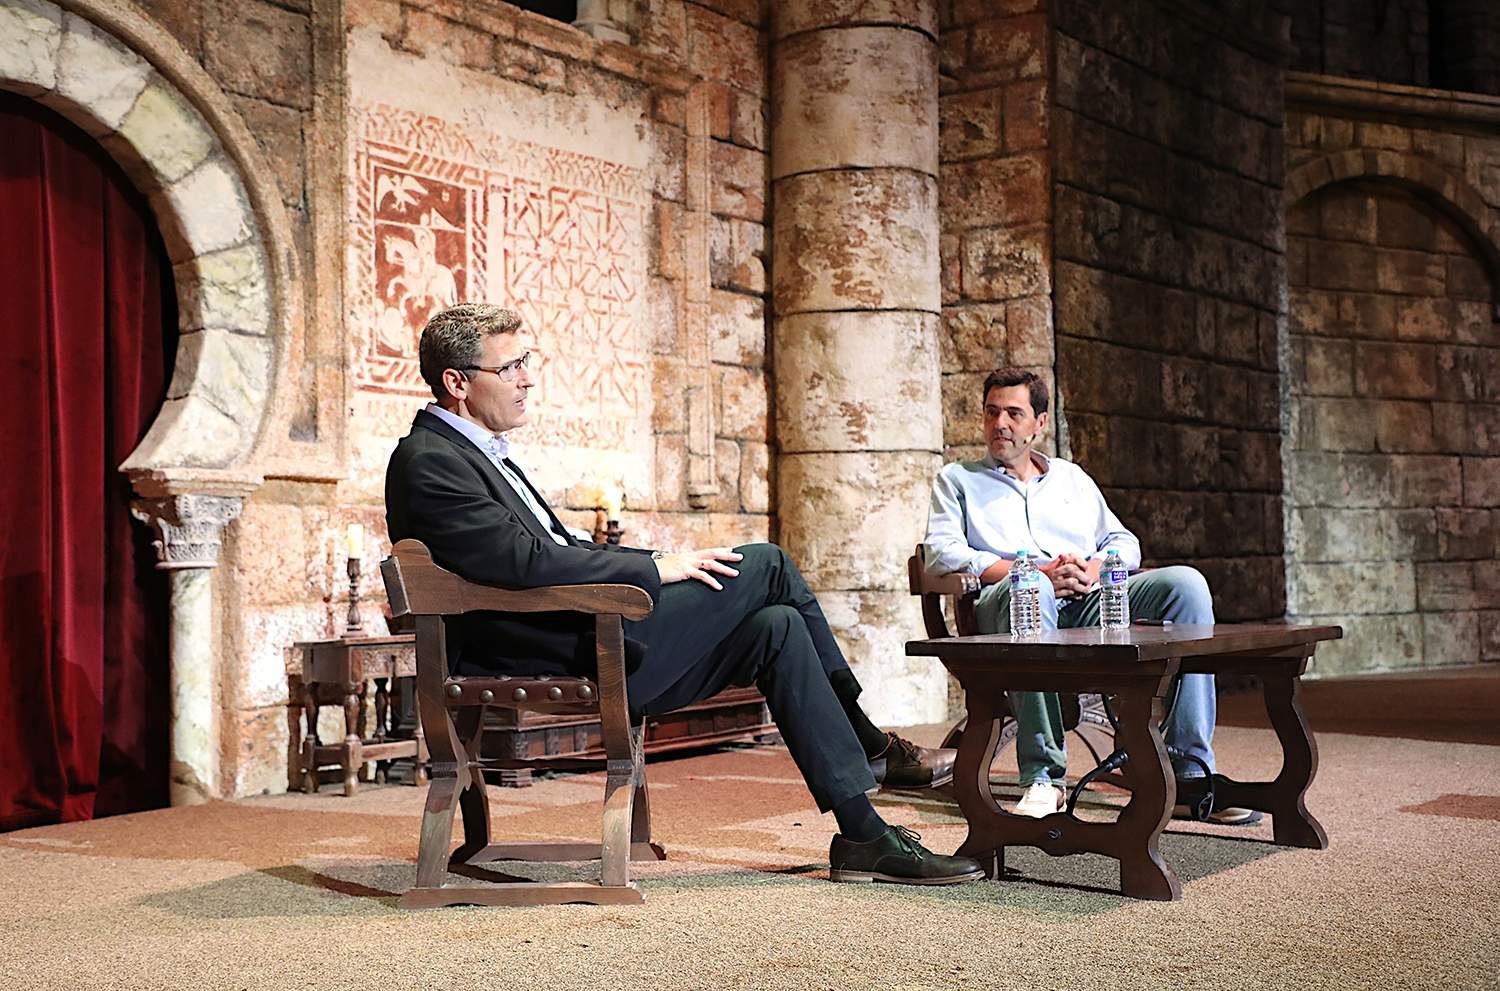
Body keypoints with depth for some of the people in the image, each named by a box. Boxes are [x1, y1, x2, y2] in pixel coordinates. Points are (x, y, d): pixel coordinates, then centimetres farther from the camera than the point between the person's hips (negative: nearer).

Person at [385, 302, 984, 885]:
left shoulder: (477, 453, 21)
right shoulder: (429, 463, -12)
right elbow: (526, 562, -23)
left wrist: (662, 563, 8)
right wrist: (655, 567, -15)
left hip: (584, 649, 10)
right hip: (566, 661, -10)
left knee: (776, 628, -1)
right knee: (766, 564, -9)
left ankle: (866, 837, 3)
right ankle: (869, 745, 8)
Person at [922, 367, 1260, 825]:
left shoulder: (1072, 477, 30)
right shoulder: (957, 480, 19)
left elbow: (1125, 542, 23)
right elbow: (940, 553, 2)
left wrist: (1096, 567, -3)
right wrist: (1034, 572, -11)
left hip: (1090, 601, 4)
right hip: (1008, 604, -3)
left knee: (1185, 582, -22)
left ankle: (1190, 772, -25)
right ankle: (1043, 775, -39)